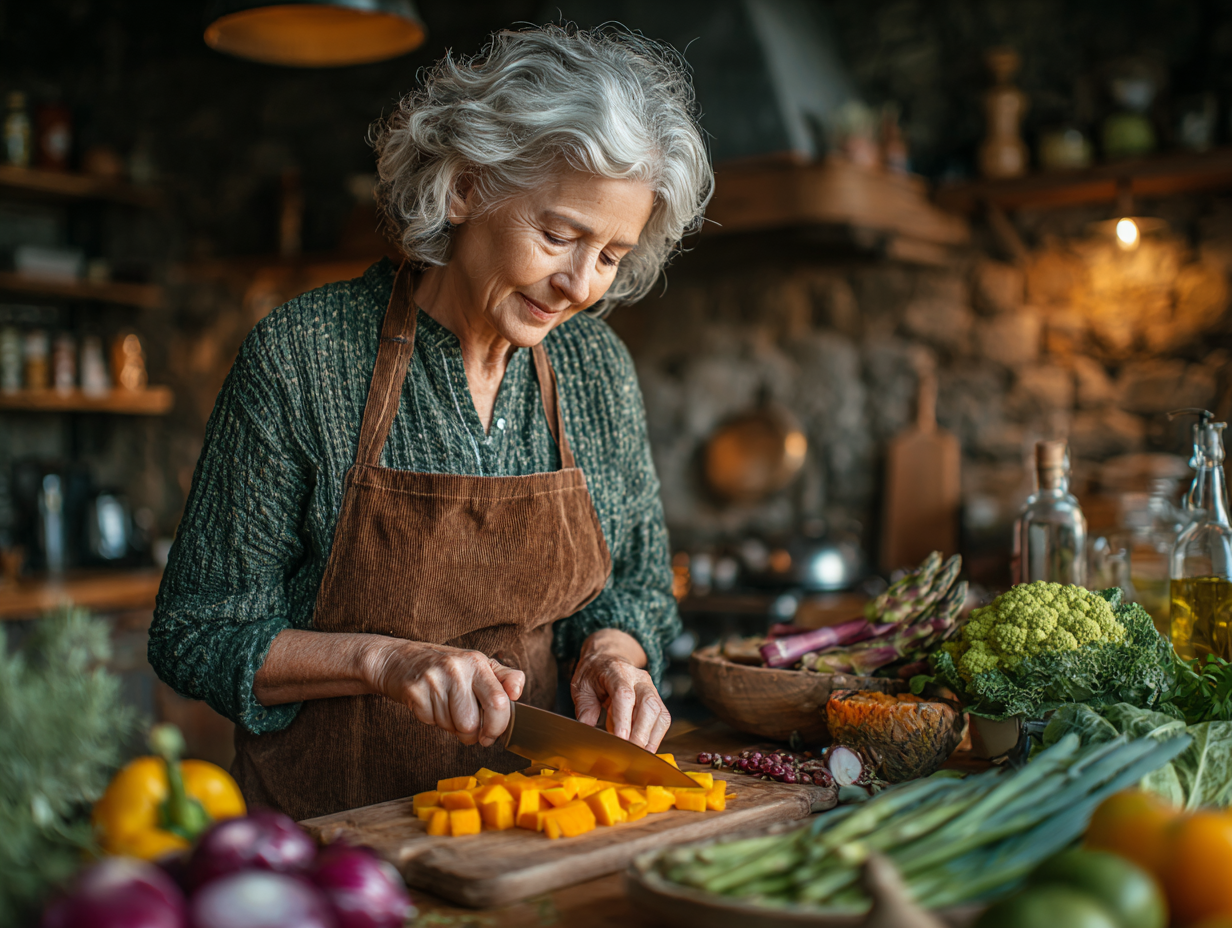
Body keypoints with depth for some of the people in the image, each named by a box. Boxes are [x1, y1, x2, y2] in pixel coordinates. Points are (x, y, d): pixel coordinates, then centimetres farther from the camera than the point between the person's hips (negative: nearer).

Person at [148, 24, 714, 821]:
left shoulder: (599, 368, 1)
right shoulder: (300, 356, -11)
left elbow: (638, 586, 12)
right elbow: (197, 635, -6)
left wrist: (612, 648, -9)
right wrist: (383, 659, -20)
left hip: (533, 810, 4)